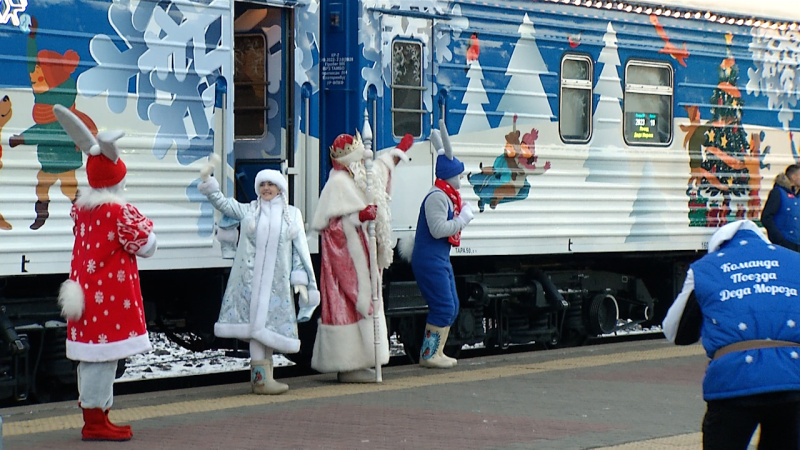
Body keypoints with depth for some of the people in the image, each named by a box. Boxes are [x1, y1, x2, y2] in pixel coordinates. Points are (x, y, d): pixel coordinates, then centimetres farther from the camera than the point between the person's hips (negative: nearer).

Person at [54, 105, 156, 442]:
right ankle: (96, 422, -2)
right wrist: (145, 226, 10)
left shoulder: (81, 208, 6)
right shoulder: (121, 212, -15)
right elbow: (147, 247, -10)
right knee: (104, 355, -4)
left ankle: (93, 418, 20)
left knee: (91, 356, 12)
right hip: (113, 295, -8)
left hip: (87, 293, 8)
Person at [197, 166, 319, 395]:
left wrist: (301, 279, 0)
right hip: (251, 278, -2)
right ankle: (261, 377, -8)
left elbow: (300, 248, 7)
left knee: (269, 324, 4)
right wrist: (209, 184, -12)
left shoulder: (292, 214, 11)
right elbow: (223, 204, 3)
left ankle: (261, 376, 11)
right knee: (256, 323, -7)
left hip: (278, 280, 2)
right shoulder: (248, 210, 10)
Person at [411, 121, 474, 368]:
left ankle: (436, 352, 16)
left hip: (440, 260, 11)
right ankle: (429, 355, -7)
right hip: (429, 260, -11)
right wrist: (463, 218, -17)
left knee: (451, 308, 12)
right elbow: (438, 229, -27)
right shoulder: (437, 197, -18)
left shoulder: (448, 196, 13)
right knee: (443, 307, -12)